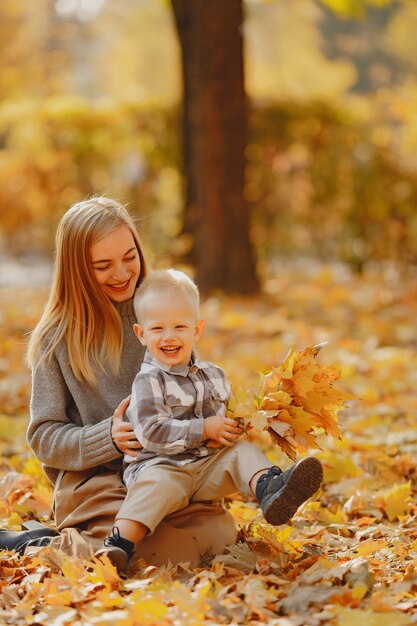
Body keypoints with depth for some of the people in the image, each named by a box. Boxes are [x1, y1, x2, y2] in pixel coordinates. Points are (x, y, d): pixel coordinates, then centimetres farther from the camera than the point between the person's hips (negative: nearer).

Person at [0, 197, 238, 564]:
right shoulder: (58, 337, 1)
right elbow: (43, 437, -1)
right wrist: (108, 438, -18)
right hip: (94, 482, -3)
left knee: (221, 532, -26)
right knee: (148, 551, -31)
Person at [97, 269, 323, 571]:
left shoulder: (213, 375, 15)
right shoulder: (148, 381, -6)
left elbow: (224, 415, 27)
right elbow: (151, 432, -17)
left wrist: (233, 429, 0)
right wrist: (205, 430, -17)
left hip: (209, 466, 6)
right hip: (160, 466, -6)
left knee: (243, 452, -14)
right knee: (159, 486, -35)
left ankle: (269, 489, -43)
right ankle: (120, 544, -45)